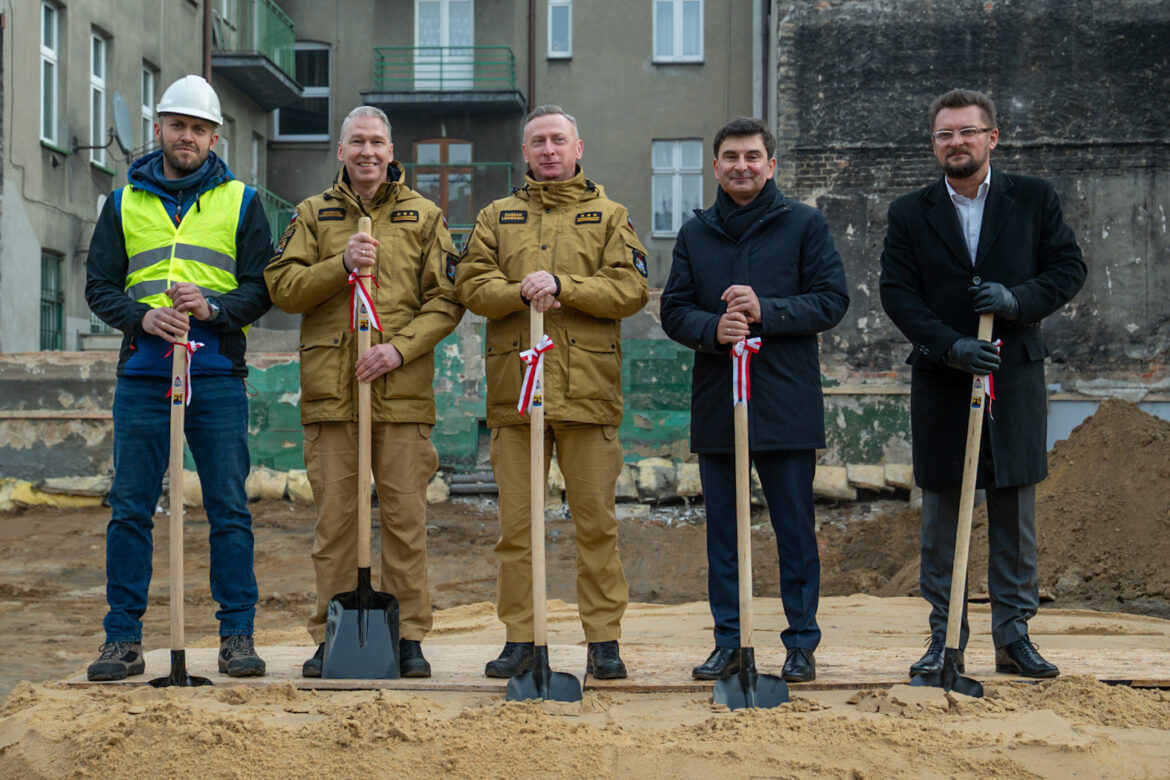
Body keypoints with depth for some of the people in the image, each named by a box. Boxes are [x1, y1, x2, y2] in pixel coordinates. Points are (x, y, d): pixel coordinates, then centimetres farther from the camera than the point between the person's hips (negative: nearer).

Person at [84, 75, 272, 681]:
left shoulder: (240, 201, 11)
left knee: (229, 509, -1)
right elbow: (99, 284, 9)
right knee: (130, 510, 1)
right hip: (142, 374, 1)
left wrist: (213, 308, -14)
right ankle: (123, 639, 8)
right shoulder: (125, 202, 14)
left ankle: (237, 635, 7)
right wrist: (142, 316, -11)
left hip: (218, 374, -1)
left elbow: (262, 287, 5)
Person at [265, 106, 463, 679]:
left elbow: (446, 301, 4)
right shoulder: (313, 214, 13)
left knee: (405, 515, 0)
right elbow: (282, 287, 3)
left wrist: (399, 347, -10)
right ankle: (330, 637, 11)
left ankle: (409, 636, 8)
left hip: (402, 390, -1)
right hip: (330, 388, 1)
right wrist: (341, 265, -12)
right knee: (334, 514, 3)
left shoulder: (423, 216, 10)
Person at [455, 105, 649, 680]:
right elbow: (471, 284, 5)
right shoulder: (497, 217, 17)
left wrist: (562, 285, -14)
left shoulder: (609, 216, 11)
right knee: (516, 522, 3)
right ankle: (520, 638, 11)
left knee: (595, 520, 0)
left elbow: (630, 289, -2)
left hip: (588, 389, -2)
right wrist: (521, 291, -15)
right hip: (514, 387, 2)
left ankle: (603, 639, 7)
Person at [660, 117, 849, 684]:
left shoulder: (804, 224, 4)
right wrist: (713, 328, -13)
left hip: (787, 403, -3)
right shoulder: (695, 234, 13)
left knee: (795, 529, 2)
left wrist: (766, 311, -16)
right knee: (722, 529, 8)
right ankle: (727, 641, 17)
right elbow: (674, 311, 9)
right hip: (714, 403, 3)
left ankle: (801, 643, 12)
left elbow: (832, 300, -3)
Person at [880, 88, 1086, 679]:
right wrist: (950, 346, -16)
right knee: (941, 517, 5)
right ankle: (945, 637, 13)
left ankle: (1013, 634, 14)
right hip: (941, 381, 0)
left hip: (1015, 377, 0)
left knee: (1015, 514, 5)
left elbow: (1069, 268, 4)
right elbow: (897, 293, -2)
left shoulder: (1034, 199, 6)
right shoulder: (910, 214, 5)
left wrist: (1019, 299, -16)